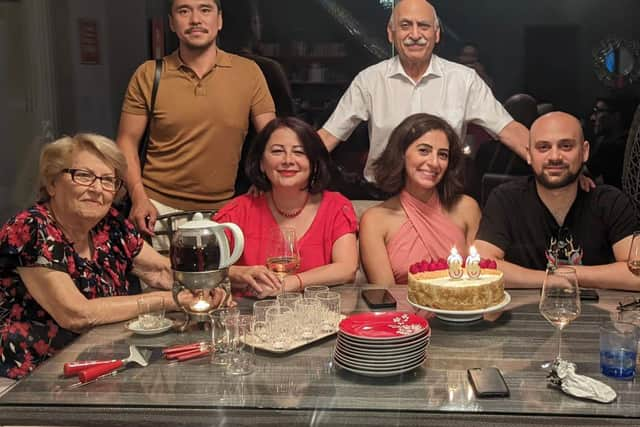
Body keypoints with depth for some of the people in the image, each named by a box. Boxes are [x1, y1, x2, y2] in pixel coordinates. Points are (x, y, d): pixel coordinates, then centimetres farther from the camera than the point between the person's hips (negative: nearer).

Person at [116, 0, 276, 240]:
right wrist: (139, 197, -11)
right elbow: (127, 141, 2)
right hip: (159, 207, 0)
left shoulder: (248, 72, -2)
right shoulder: (148, 75, -2)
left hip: (223, 209, 1)